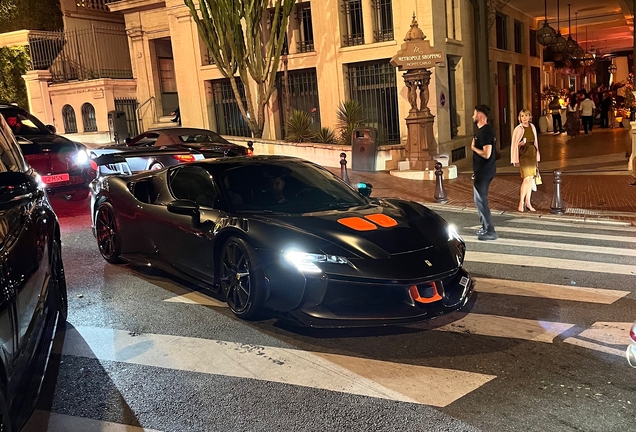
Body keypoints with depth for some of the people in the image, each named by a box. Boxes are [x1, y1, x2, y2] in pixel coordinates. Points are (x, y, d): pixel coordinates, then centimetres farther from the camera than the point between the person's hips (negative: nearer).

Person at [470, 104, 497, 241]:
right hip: (483, 170, 11)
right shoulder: (483, 130, 12)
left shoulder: (485, 131, -20)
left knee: (480, 200, -5)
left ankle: (490, 231, -1)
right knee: (480, 199, 18)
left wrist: (473, 147, -14)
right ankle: (485, 227, 28)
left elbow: (486, 154, -27)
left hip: (484, 171, -11)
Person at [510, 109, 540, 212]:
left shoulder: (532, 127, 8)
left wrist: (537, 157, 14)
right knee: (526, 179, -12)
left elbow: (535, 142, 14)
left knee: (531, 179, 8)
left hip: (532, 154, 6)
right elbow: (514, 145, -6)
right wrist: (516, 160, -9)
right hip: (523, 155, -6)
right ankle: (521, 202, 0)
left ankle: (528, 202, 17)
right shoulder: (518, 129, -7)